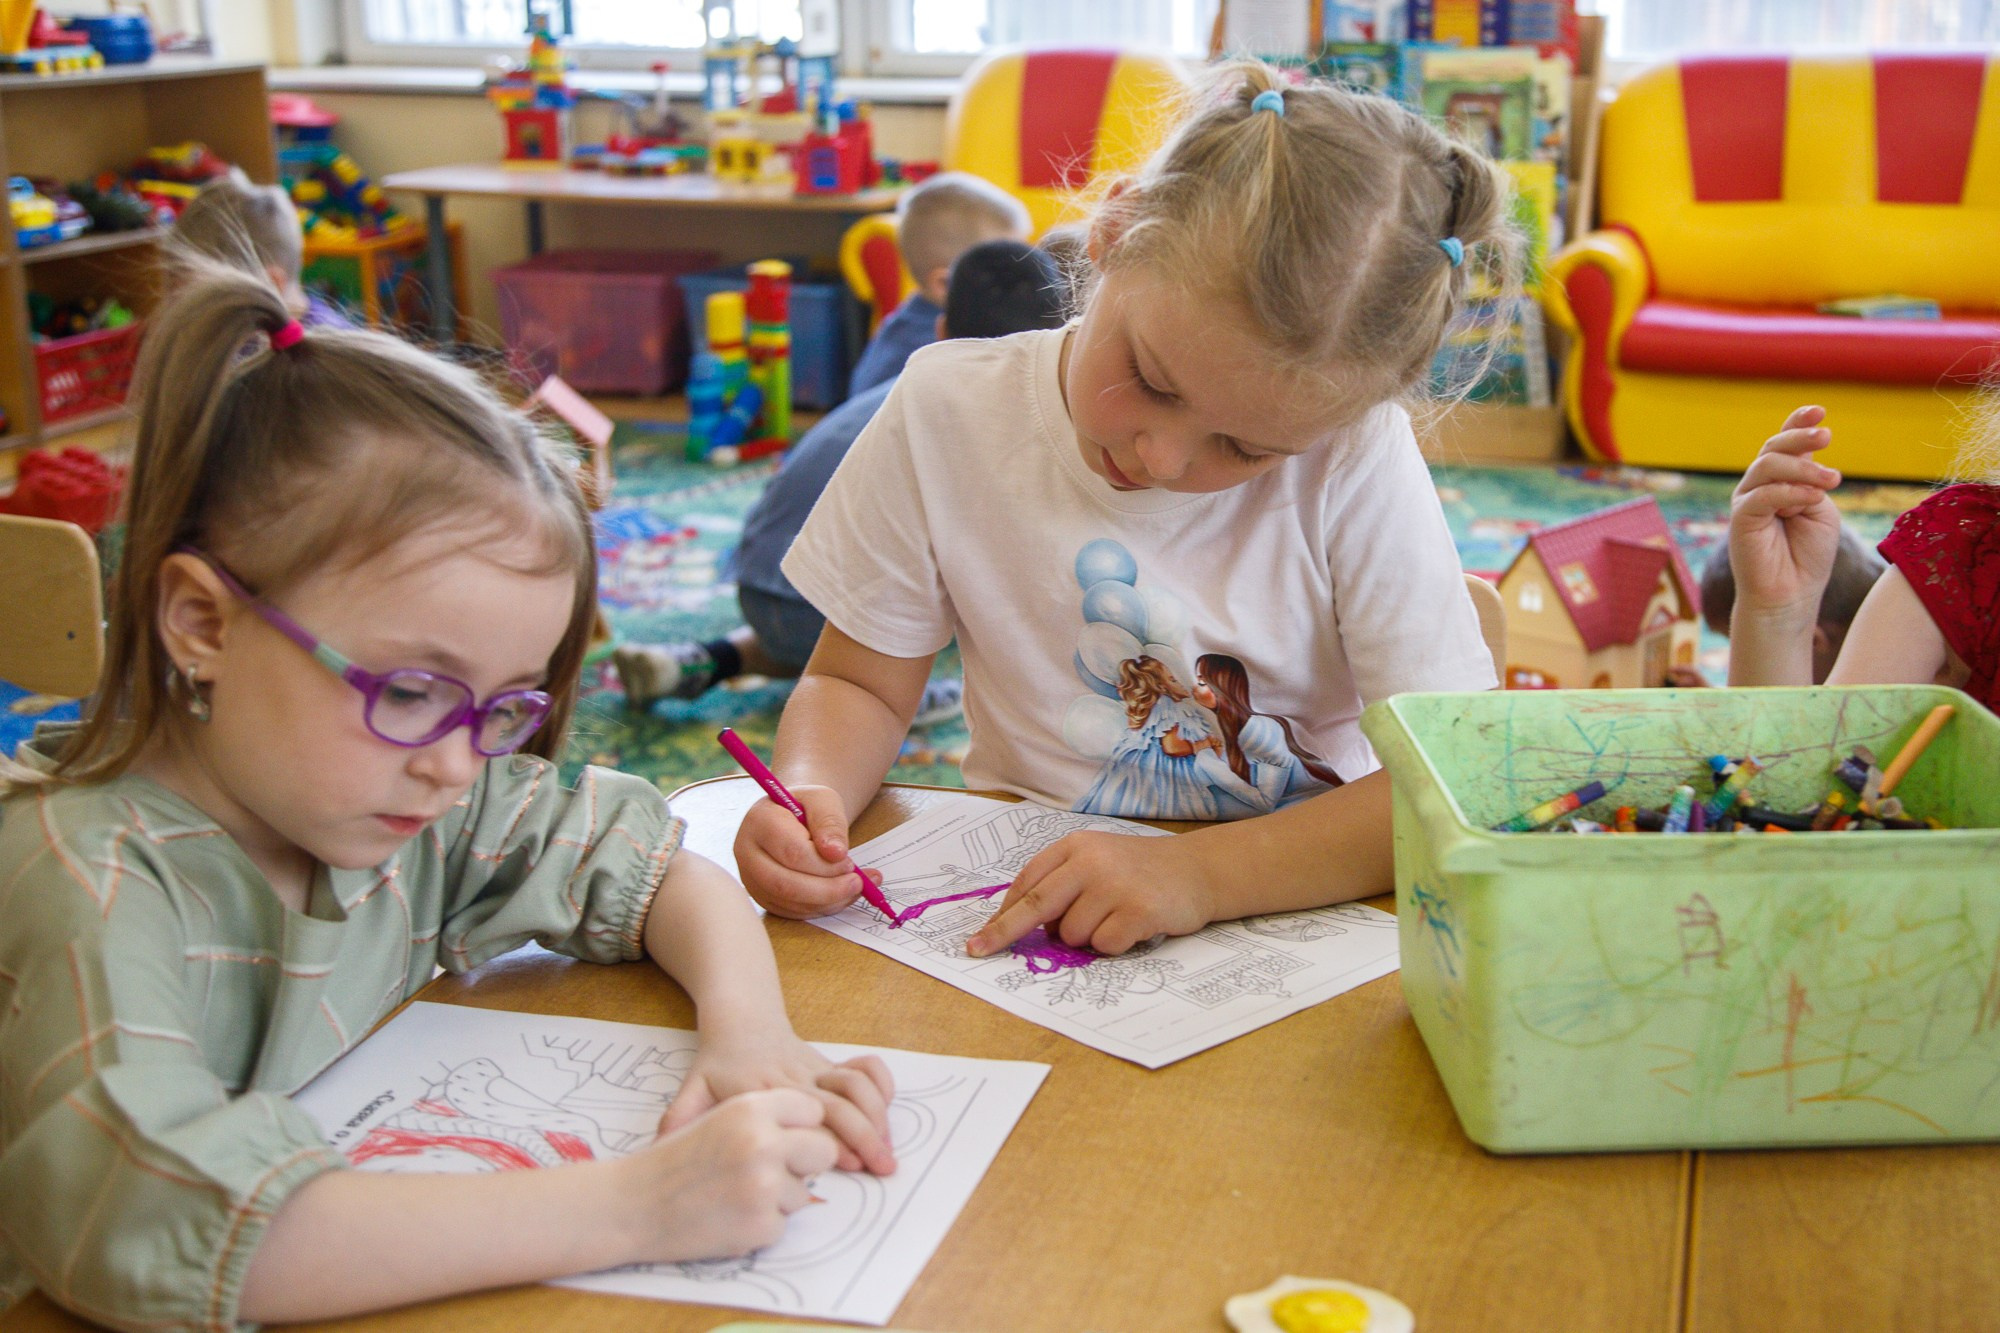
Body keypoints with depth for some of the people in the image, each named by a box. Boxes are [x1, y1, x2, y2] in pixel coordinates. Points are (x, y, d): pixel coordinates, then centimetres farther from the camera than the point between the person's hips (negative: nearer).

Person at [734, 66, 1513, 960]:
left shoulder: (1355, 456, -15)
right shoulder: (947, 414, -7)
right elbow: (857, 685, 3)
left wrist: (1198, 874, -28)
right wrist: (811, 795, -18)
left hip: (1302, 912, -2)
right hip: (1019, 916, 2)